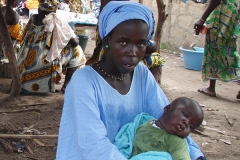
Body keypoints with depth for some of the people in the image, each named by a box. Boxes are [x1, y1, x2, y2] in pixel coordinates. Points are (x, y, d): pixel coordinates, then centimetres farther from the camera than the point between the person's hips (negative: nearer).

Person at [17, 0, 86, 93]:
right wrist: (74, 38, 16)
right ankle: (66, 85, 4)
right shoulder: (56, 21, -8)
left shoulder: (33, 18, 7)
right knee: (76, 51, 8)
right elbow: (75, 42, -7)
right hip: (44, 63, -6)